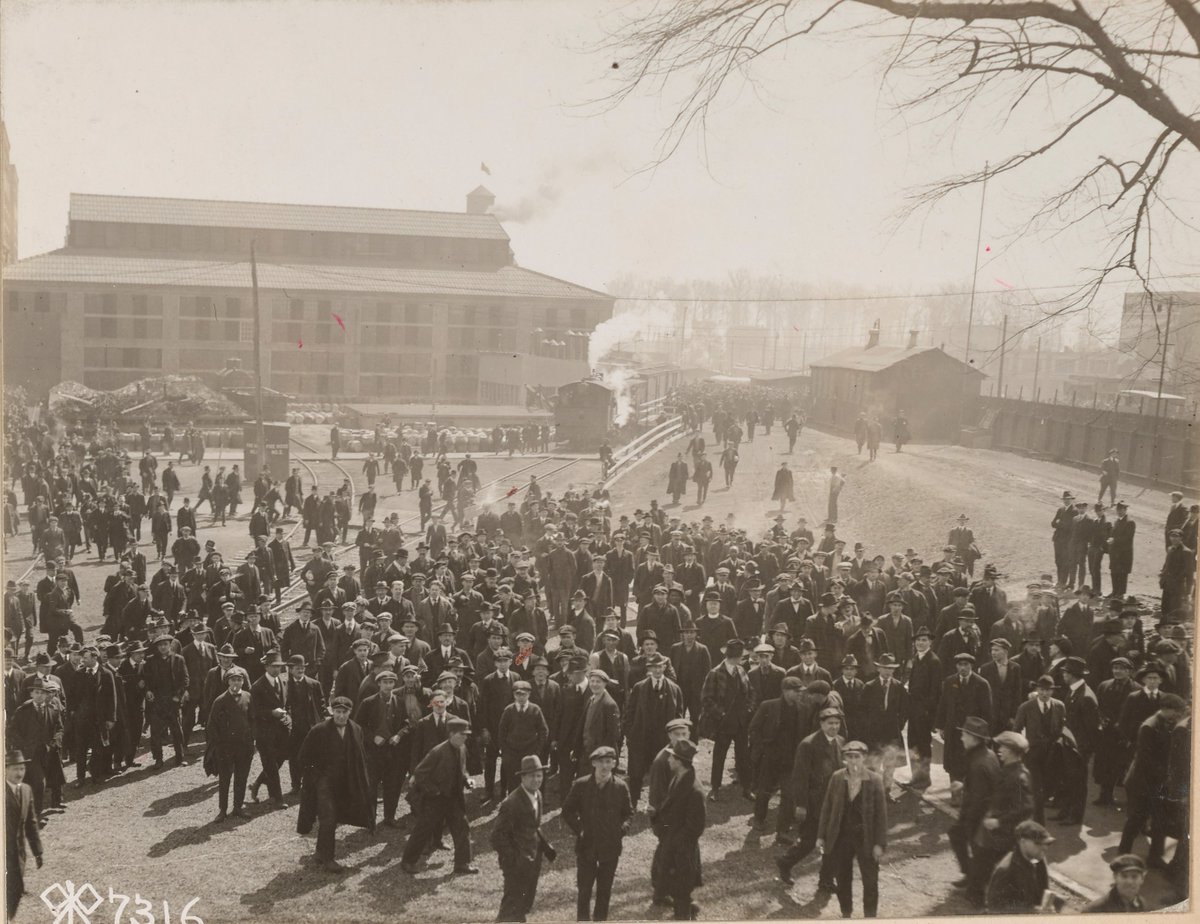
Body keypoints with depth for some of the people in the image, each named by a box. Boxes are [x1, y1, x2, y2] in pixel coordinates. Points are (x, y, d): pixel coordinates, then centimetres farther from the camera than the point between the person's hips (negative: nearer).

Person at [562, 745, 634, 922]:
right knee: (584, 891, 2)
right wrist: (578, 829, -7)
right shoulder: (581, 785, -8)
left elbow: (628, 813, 8)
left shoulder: (620, 787, -4)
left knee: (604, 892, 12)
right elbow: (568, 811, 3)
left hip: (611, 846, 1)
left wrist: (622, 830, -7)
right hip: (586, 846, -1)